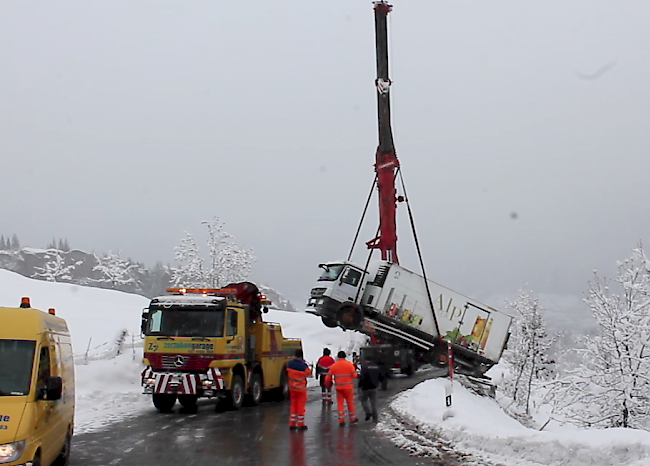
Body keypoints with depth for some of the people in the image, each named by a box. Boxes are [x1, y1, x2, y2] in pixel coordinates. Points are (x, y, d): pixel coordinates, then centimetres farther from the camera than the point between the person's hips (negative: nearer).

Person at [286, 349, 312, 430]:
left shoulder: (289, 363, -7)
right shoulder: (303, 365, -23)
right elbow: (308, 373, -9)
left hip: (292, 387, 5)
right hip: (301, 388, -5)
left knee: (293, 404, 15)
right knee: (301, 405, 5)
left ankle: (292, 424, 18)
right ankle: (300, 425, 11)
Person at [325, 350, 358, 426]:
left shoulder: (334, 365, -2)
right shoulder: (349, 364, -5)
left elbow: (328, 377, 0)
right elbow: (354, 375, -8)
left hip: (338, 387, 1)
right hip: (348, 386, -1)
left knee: (340, 403, 9)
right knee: (350, 402, 13)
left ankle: (341, 420, 5)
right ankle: (352, 418, 22)